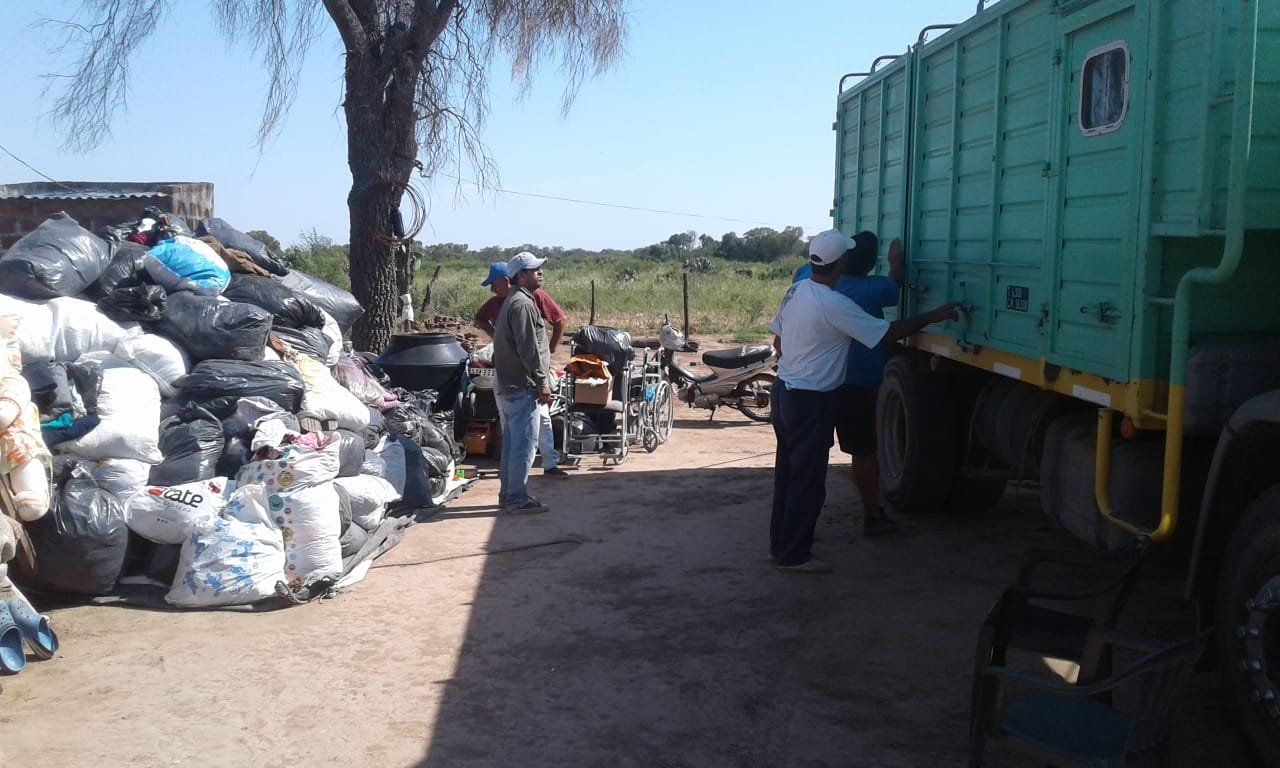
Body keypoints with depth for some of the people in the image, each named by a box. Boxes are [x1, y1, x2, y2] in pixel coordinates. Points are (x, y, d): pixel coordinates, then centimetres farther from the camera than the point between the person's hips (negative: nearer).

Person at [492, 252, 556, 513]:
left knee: (512, 442, 15)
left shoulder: (513, 301, 18)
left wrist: (540, 379, 22)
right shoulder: (523, 304, -16)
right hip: (522, 387, -11)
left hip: (509, 385, 11)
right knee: (525, 443, -6)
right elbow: (529, 349, -20)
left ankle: (507, 494, 22)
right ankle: (518, 498, -2)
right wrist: (542, 382, -16)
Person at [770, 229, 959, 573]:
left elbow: (778, 341, 13)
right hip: (811, 402, -9)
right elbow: (887, 333, -17)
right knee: (808, 479, 1)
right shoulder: (835, 305, -22)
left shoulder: (795, 290, 3)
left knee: (788, 471, 18)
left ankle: (781, 542, 28)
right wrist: (932, 316, -8)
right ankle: (793, 555, 8)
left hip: (785, 391, 9)